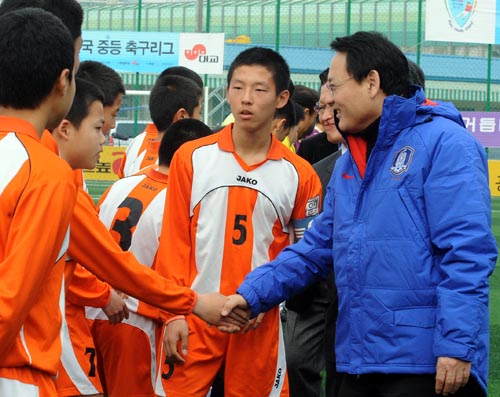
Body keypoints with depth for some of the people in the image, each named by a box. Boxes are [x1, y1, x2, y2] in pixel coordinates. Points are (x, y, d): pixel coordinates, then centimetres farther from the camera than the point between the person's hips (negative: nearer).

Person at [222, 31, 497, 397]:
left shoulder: (444, 143, -9)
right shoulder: (348, 165, 17)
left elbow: (467, 252, -16)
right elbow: (318, 247, 20)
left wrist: (457, 346, -22)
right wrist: (254, 294, 8)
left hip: (426, 364, -8)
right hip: (357, 358, 8)